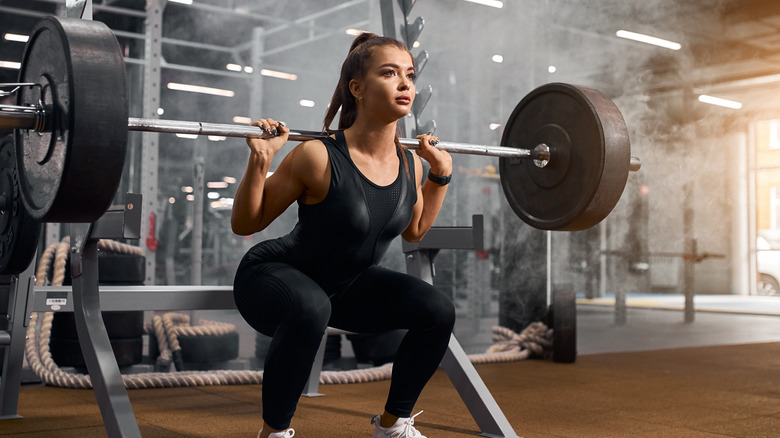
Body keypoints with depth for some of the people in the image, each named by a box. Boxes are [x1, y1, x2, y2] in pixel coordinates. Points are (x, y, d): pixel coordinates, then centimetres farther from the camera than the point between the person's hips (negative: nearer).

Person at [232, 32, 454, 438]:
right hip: (273, 276, -6)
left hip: (347, 283, 6)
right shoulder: (319, 158, -27)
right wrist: (259, 163, -31)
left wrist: (441, 174, 3)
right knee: (309, 308, -39)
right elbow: (244, 224, -16)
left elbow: (413, 230, 12)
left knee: (437, 311, -12)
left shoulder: (410, 164, -9)